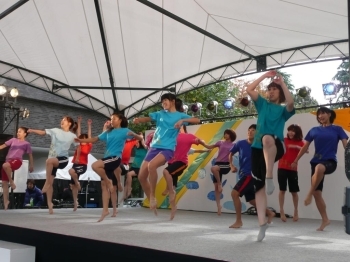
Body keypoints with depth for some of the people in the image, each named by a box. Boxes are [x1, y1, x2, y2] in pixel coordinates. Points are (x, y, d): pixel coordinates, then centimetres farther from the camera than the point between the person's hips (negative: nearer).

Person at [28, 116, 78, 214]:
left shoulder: (73, 136, 4)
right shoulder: (55, 131, 8)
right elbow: (42, 132, 2)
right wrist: (31, 130, -12)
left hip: (63, 159, -3)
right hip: (53, 160, 3)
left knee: (49, 160, -37)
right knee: (50, 182, -1)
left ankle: (46, 183, -24)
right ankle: (50, 205, 6)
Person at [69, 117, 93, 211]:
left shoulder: (89, 146, -2)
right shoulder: (79, 144, 9)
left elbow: (89, 135, 6)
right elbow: (78, 133, 14)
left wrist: (89, 125, 16)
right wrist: (79, 123, 17)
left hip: (83, 166, -5)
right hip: (76, 164, 5)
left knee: (71, 171, -35)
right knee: (73, 185, 6)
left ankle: (78, 183, -8)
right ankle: (75, 203, 15)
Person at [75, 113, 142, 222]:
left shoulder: (124, 130, 2)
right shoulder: (108, 132, 18)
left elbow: (136, 136, -6)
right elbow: (95, 139, 16)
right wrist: (81, 140, 5)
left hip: (115, 158, -6)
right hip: (107, 158, 6)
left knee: (95, 166, -29)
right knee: (104, 186, 2)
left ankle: (109, 181, -7)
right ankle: (105, 210, 5)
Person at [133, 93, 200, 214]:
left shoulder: (180, 115, 5)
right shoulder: (160, 114, 16)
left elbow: (197, 120, -6)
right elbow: (148, 118, 4)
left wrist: (182, 120, -21)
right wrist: (138, 120, -17)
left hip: (168, 149, -5)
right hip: (154, 147, 5)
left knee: (151, 166, -33)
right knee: (141, 176, -2)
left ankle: (153, 196, -16)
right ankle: (151, 201, 16)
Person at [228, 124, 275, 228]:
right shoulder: (240, 143, 2)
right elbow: (231, 154, 16)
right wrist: (231, 166, 4)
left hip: (251, 174, -6)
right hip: (243, 174, 6)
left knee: (234, 193, -18)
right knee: (252, 200, 15)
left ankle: (238, 221, -7)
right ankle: (270, 213, 38)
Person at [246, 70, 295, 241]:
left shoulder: (283, 110, 15)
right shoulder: (263, 105, 22)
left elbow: (291, 102, -9)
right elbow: (249, 90, 11)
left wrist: (282, 83, -1)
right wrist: (265, 76, 12)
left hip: (276, 147, -3)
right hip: (258, 148, 4)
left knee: (267, 139, -42)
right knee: (258, 186, -3)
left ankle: (270, 177, -34)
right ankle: (262, 223, 1)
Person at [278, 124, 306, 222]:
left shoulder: (299, 142, 4)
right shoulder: (284, 140, 4)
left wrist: (297, 147, -27)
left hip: (293, 169, 0)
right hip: (282, 168, 0)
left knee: (294, 191, 6)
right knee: (282, 190, -1)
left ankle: (296, 212, 20)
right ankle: (281, 211, 4)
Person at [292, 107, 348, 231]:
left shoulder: (337, 129, 5)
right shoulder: (314, 130, 12)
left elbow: (346, 145, -1)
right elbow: (305, 147, 17)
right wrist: (296, 160, 16)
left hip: (330, 162, -4)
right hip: (316, 162, 4)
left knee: (319, 167, -41)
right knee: (317, 193, 0)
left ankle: (309, 194, -23)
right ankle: (325, 220, 14)